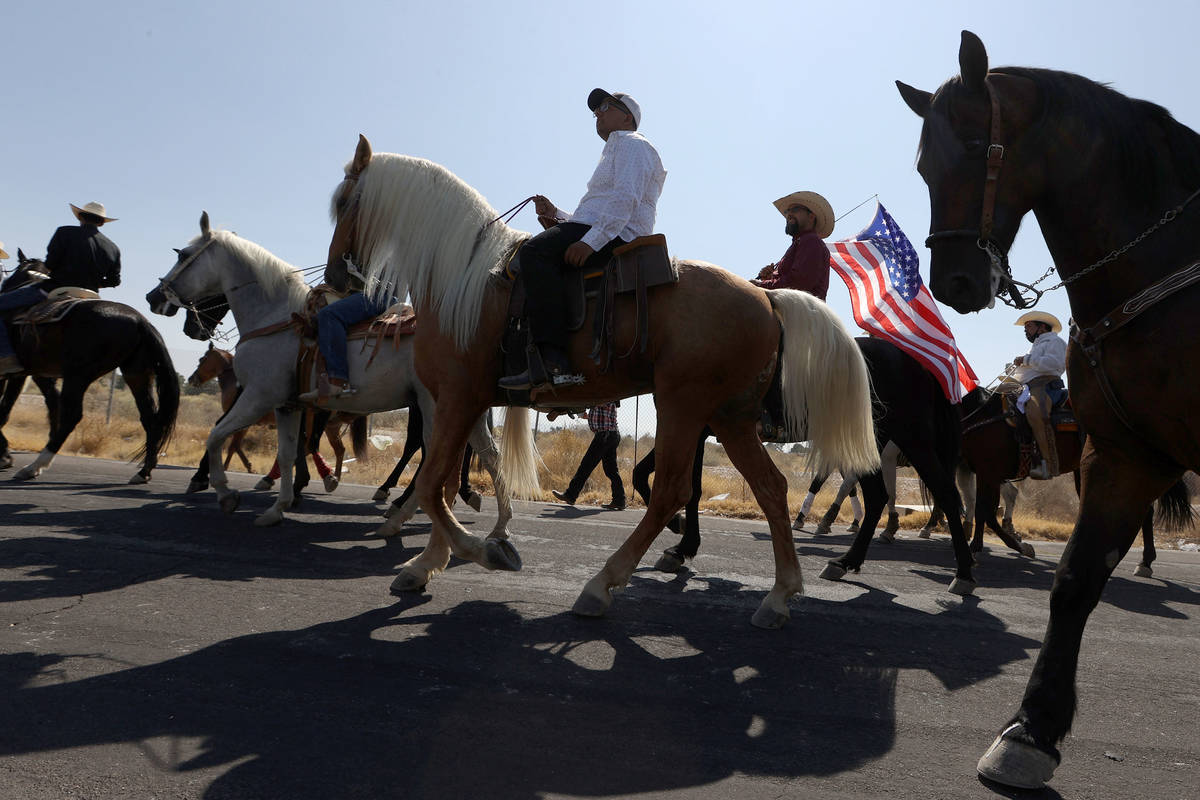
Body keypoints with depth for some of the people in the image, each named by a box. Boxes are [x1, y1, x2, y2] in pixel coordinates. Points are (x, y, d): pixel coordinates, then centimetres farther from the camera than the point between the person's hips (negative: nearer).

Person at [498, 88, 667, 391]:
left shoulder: (632, 144, 3)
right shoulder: (615, 152, 36)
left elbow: (624, 199, -16)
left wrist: (591, 241, -26)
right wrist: (556, 215, 15)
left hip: (618, 239, -11)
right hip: (606, 240, 11)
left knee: (535, 251, -29)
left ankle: (555, 360, -41)